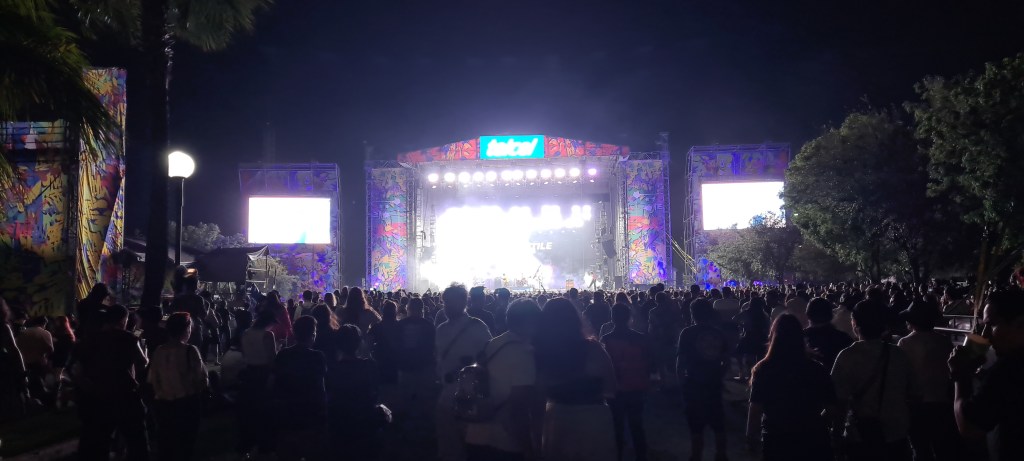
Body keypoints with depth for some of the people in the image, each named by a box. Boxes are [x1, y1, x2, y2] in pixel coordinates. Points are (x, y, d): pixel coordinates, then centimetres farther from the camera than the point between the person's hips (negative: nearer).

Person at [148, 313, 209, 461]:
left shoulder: (158, 351, -5)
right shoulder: (190, 350, -17)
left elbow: (153, 380, 1)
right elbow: (201, 379, -14)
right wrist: (202, 393, 5)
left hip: (162, 403, 4)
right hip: (186, 403, -3)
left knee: (166, 444, 18)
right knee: (185, 442, 13)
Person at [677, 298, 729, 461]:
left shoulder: (688, 333, -11)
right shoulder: (719, 333, 1)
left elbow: (681, 360, -13)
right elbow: (726, 359, 4)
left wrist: (681, 379, 0)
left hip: (694, 384, -4)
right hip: (714, 384, 4)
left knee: (696, 427, 6)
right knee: (718, 424, 18)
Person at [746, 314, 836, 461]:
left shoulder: (763, 370, -11)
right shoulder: (816, 369, -5)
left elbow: (755, 408, -12)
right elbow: (830, 405, -1)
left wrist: (751, 435, 0)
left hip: (777, 439, -1)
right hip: (812, 438, 1)